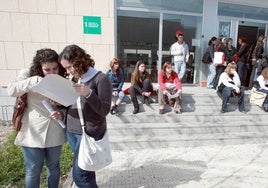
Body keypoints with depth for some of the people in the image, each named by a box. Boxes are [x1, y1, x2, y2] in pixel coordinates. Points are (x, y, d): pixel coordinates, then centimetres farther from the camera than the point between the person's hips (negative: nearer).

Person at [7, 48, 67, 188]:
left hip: (54, 132, 3)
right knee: (33, 171, 13)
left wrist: (61, 113, -16)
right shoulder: (28, 74, -5)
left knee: (53, 167, 20)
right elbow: (11, 90, -21)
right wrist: (34, 81, -33)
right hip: (33, 133, -2)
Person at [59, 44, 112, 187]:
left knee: (79, 175, 1)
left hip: (89, 133, -6)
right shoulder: (73, 79, 8)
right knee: (86, 170, 15)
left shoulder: (101, 79, -13)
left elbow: (104, 110, -16)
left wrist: (89, 93, -29)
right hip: (71, 131, 6)